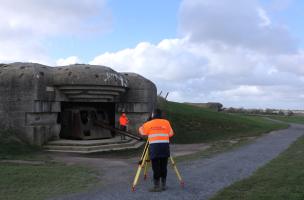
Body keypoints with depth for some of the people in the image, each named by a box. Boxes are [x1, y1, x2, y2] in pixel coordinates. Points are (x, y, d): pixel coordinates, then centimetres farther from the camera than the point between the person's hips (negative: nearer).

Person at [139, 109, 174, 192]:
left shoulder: (149, 123, 6)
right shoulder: (166, 122, 9)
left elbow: (141, 131, 16)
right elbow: (171, 133, 12)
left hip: (154, 147, -2)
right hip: (165, 146, 2)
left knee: (156, 167, 2)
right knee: (163, 167, 11)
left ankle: (157, 186, 2)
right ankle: (163, 185, 18)